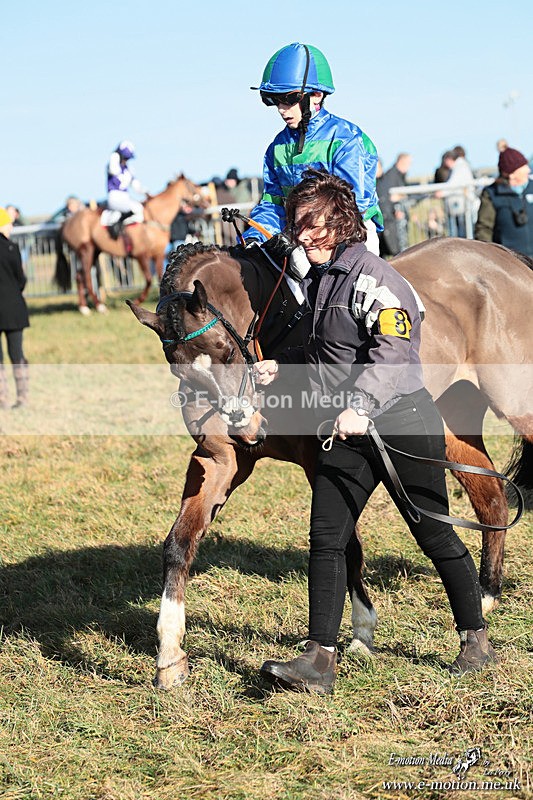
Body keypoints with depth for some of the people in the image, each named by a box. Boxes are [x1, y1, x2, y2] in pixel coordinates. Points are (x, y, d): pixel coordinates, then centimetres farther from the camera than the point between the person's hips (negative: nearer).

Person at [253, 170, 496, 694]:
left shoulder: (369, 275, -15)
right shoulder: (317, 280, 13)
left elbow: (394, 347, -28)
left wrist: (360, 405, -36)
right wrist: (279, 368, 12)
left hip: (402, 424, -8)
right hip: (347, 433, 8)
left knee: (435, 537, 6)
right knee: (325, 540, -2)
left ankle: (476, 638, 25)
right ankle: (319, 660, -1)